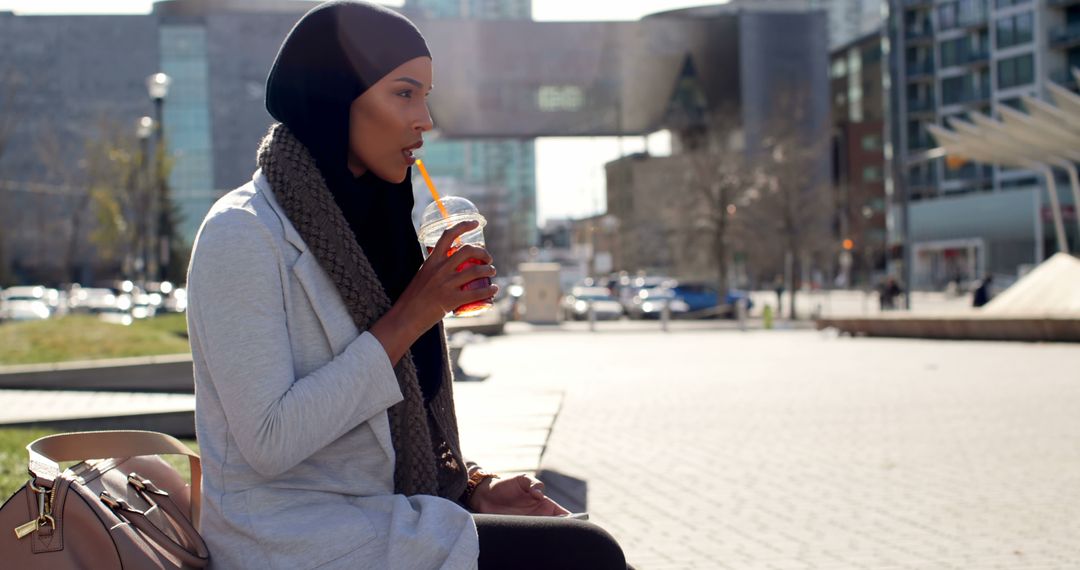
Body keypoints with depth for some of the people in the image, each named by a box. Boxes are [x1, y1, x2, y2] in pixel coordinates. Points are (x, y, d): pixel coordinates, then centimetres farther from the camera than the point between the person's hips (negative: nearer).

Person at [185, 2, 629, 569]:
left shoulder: (361, 219, 12)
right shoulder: (241, 235, -14)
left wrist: (473, 487, 0)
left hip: (375, 515, 8)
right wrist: (410, 318, -20)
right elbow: (269, 442, -22)